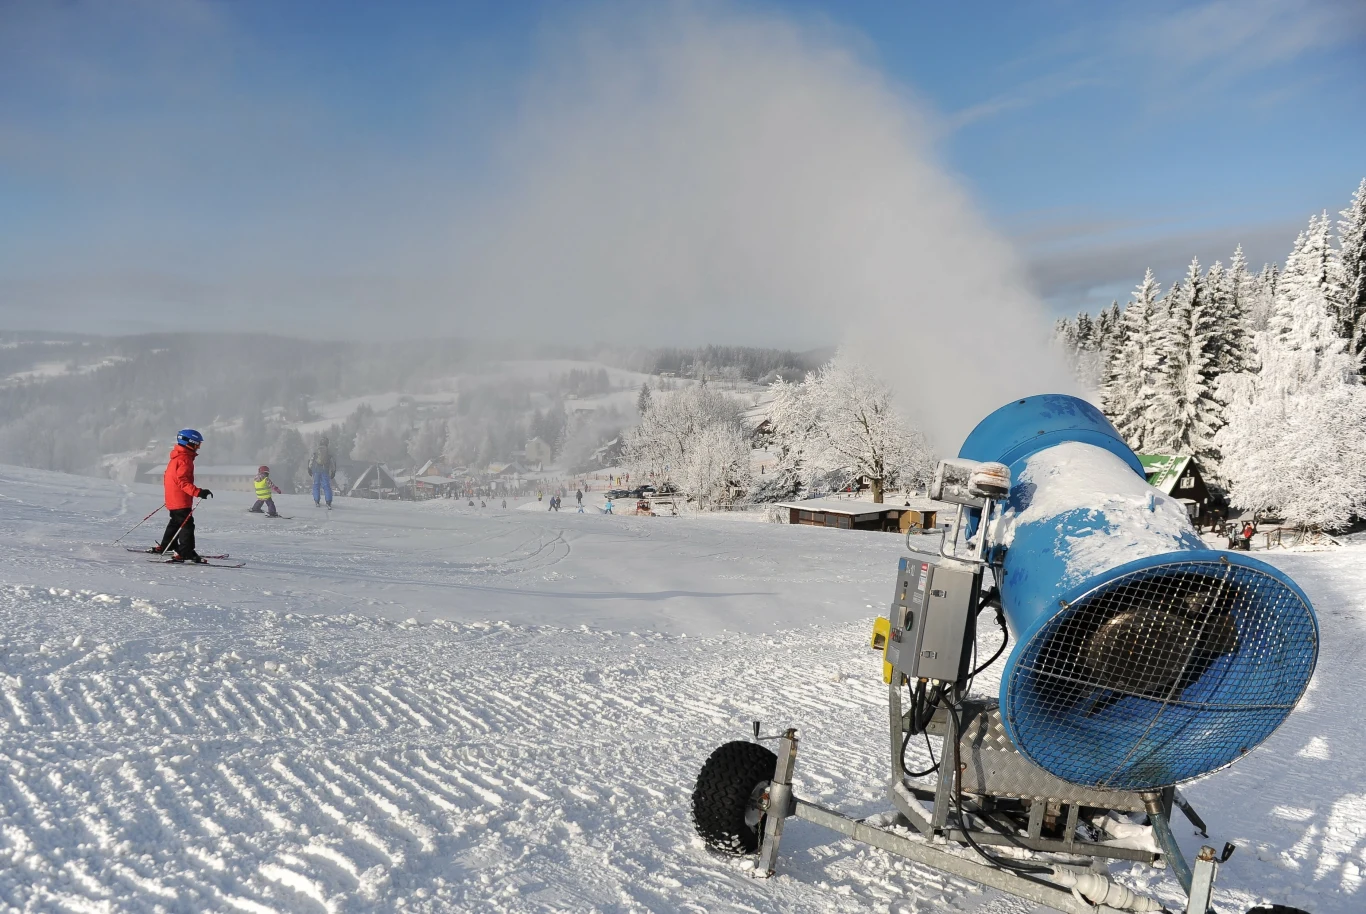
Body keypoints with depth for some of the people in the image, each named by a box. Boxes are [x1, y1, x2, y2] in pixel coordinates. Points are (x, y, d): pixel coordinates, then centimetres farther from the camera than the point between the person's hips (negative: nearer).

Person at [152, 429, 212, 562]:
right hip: (181, 500, -10)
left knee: (176, 522, 25)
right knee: (187, 525, -11)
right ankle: (186, 553, -16)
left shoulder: (176, 457, 13)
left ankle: (165, 546, 38)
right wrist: (198, 492, -36)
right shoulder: (184, 459, -19)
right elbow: (182, 481, -28)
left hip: (172, 498, 10)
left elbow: (167, 478, 22)